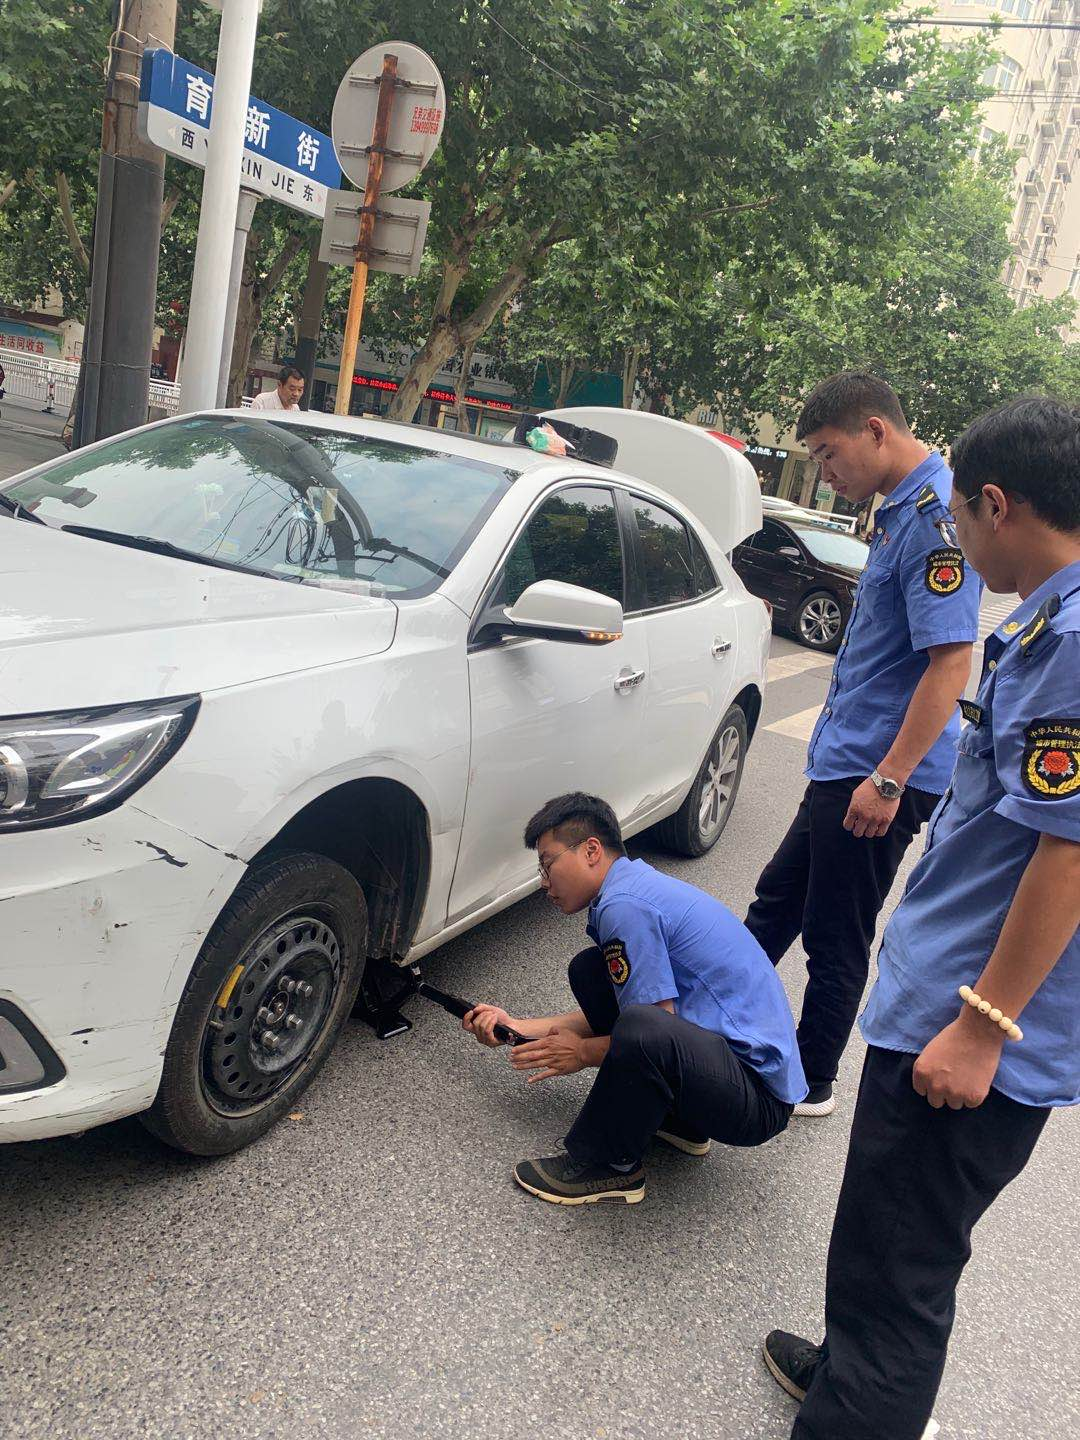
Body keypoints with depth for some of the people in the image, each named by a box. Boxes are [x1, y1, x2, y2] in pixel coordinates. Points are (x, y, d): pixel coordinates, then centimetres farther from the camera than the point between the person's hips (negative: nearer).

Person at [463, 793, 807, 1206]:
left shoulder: (624, 905, -19)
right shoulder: (636, 882, 11)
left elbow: (653, 1027, -18)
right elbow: (613, 1013, 18)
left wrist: (583, 1053, -2)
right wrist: (519, 1028, 16)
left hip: (760, 1100, -10)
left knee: (643, 1032, -38)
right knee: (589, 970, 10)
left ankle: (607, 1164, -9)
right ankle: (677, 1119, 13)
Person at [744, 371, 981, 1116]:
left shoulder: (936, 515, -20)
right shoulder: (901, 508, 11)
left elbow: (951, 660, -25)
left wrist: (888, 778, -25)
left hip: (879, 777, -10)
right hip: (845, 765, 10)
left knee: (836, 939, 5)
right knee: (778, 900, 20)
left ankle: (812, 1082, 23)